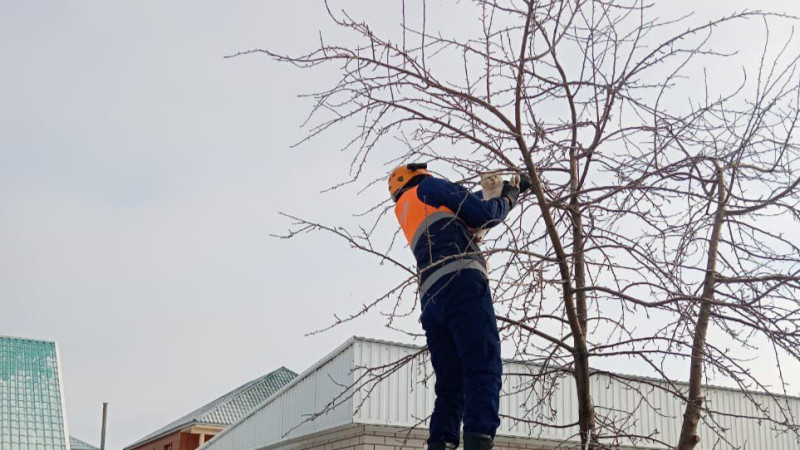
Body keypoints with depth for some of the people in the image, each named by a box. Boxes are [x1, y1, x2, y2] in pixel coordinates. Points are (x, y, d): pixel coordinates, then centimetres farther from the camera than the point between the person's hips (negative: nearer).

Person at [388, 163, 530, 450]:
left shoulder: (404, 212, 36)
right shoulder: (427, 187, 16)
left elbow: (467, 219, 37)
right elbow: (485, 215, 7)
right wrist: (508, 197, 27)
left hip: (430, 299, 7)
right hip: (461, 282, -7)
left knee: (450, 387, 4)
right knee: (484, 372, -18)